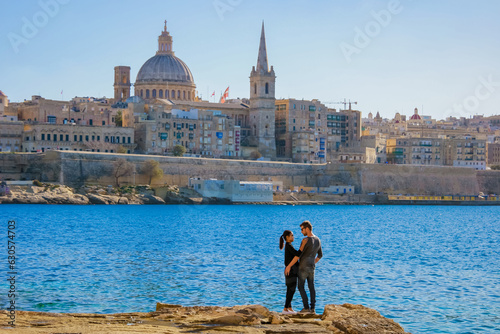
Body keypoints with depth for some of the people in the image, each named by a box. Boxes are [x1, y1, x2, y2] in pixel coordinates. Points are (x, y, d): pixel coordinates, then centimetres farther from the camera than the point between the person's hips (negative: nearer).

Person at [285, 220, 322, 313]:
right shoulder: (318, 240, 8)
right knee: (311, 287, 10)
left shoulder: (306, 240, -19)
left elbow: (298, 254, -21)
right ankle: (312, 308, 8)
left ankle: (306, 307, -3)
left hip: (303, 267, -7)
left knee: (301, 287, 3)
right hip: (312, 267, 7)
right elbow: (320, 255, 20)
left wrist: (289, 266, -16)